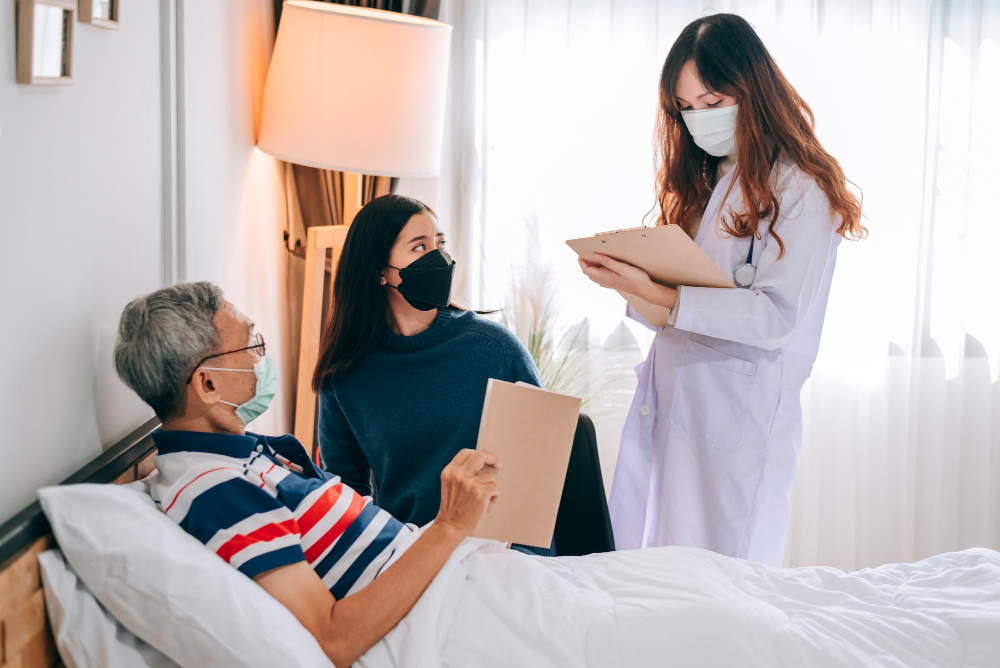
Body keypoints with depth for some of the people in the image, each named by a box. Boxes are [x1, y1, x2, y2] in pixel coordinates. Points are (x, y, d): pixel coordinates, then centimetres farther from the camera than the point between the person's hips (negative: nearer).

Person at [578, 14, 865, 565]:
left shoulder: (801, 191, -8)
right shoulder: (703, 180, 17)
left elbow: (776, 317, -18)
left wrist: (657, 296, -24)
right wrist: (630, 280, -2)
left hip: (738, 417, -7)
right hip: (666, 406, 7)